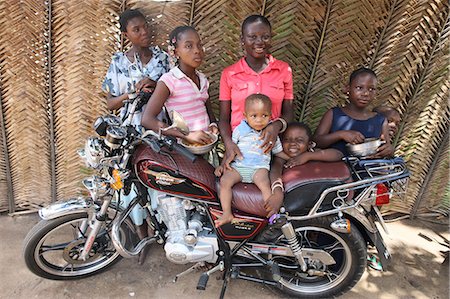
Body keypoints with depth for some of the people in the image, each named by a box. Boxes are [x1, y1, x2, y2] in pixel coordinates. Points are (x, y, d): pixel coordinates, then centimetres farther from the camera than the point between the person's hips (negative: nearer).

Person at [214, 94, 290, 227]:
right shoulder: (240, 130, 5)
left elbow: (279, 151, 19)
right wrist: (223, 165, 6)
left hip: (259, 167, -1)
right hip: (238, 166, 1)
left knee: (264, 184, -30)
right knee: (224, 181, -21)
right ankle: (227, 213, -13)